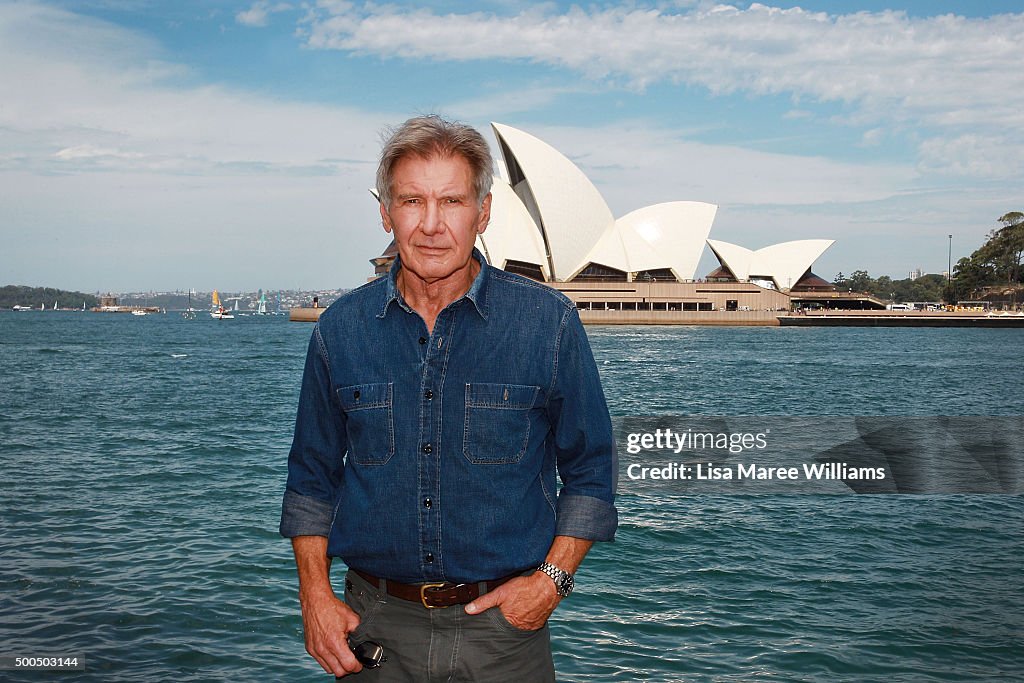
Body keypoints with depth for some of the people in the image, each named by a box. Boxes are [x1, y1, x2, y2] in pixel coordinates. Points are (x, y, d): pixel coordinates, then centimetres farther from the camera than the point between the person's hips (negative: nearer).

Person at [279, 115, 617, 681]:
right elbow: (312, 479, 8)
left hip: (504, 624, -1)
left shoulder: (549, 323, -7)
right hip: (376, 627, 2)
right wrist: (315, 597, 0)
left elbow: (589, 473, 1)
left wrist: (553, 577, -10)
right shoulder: (340, 330, 0)